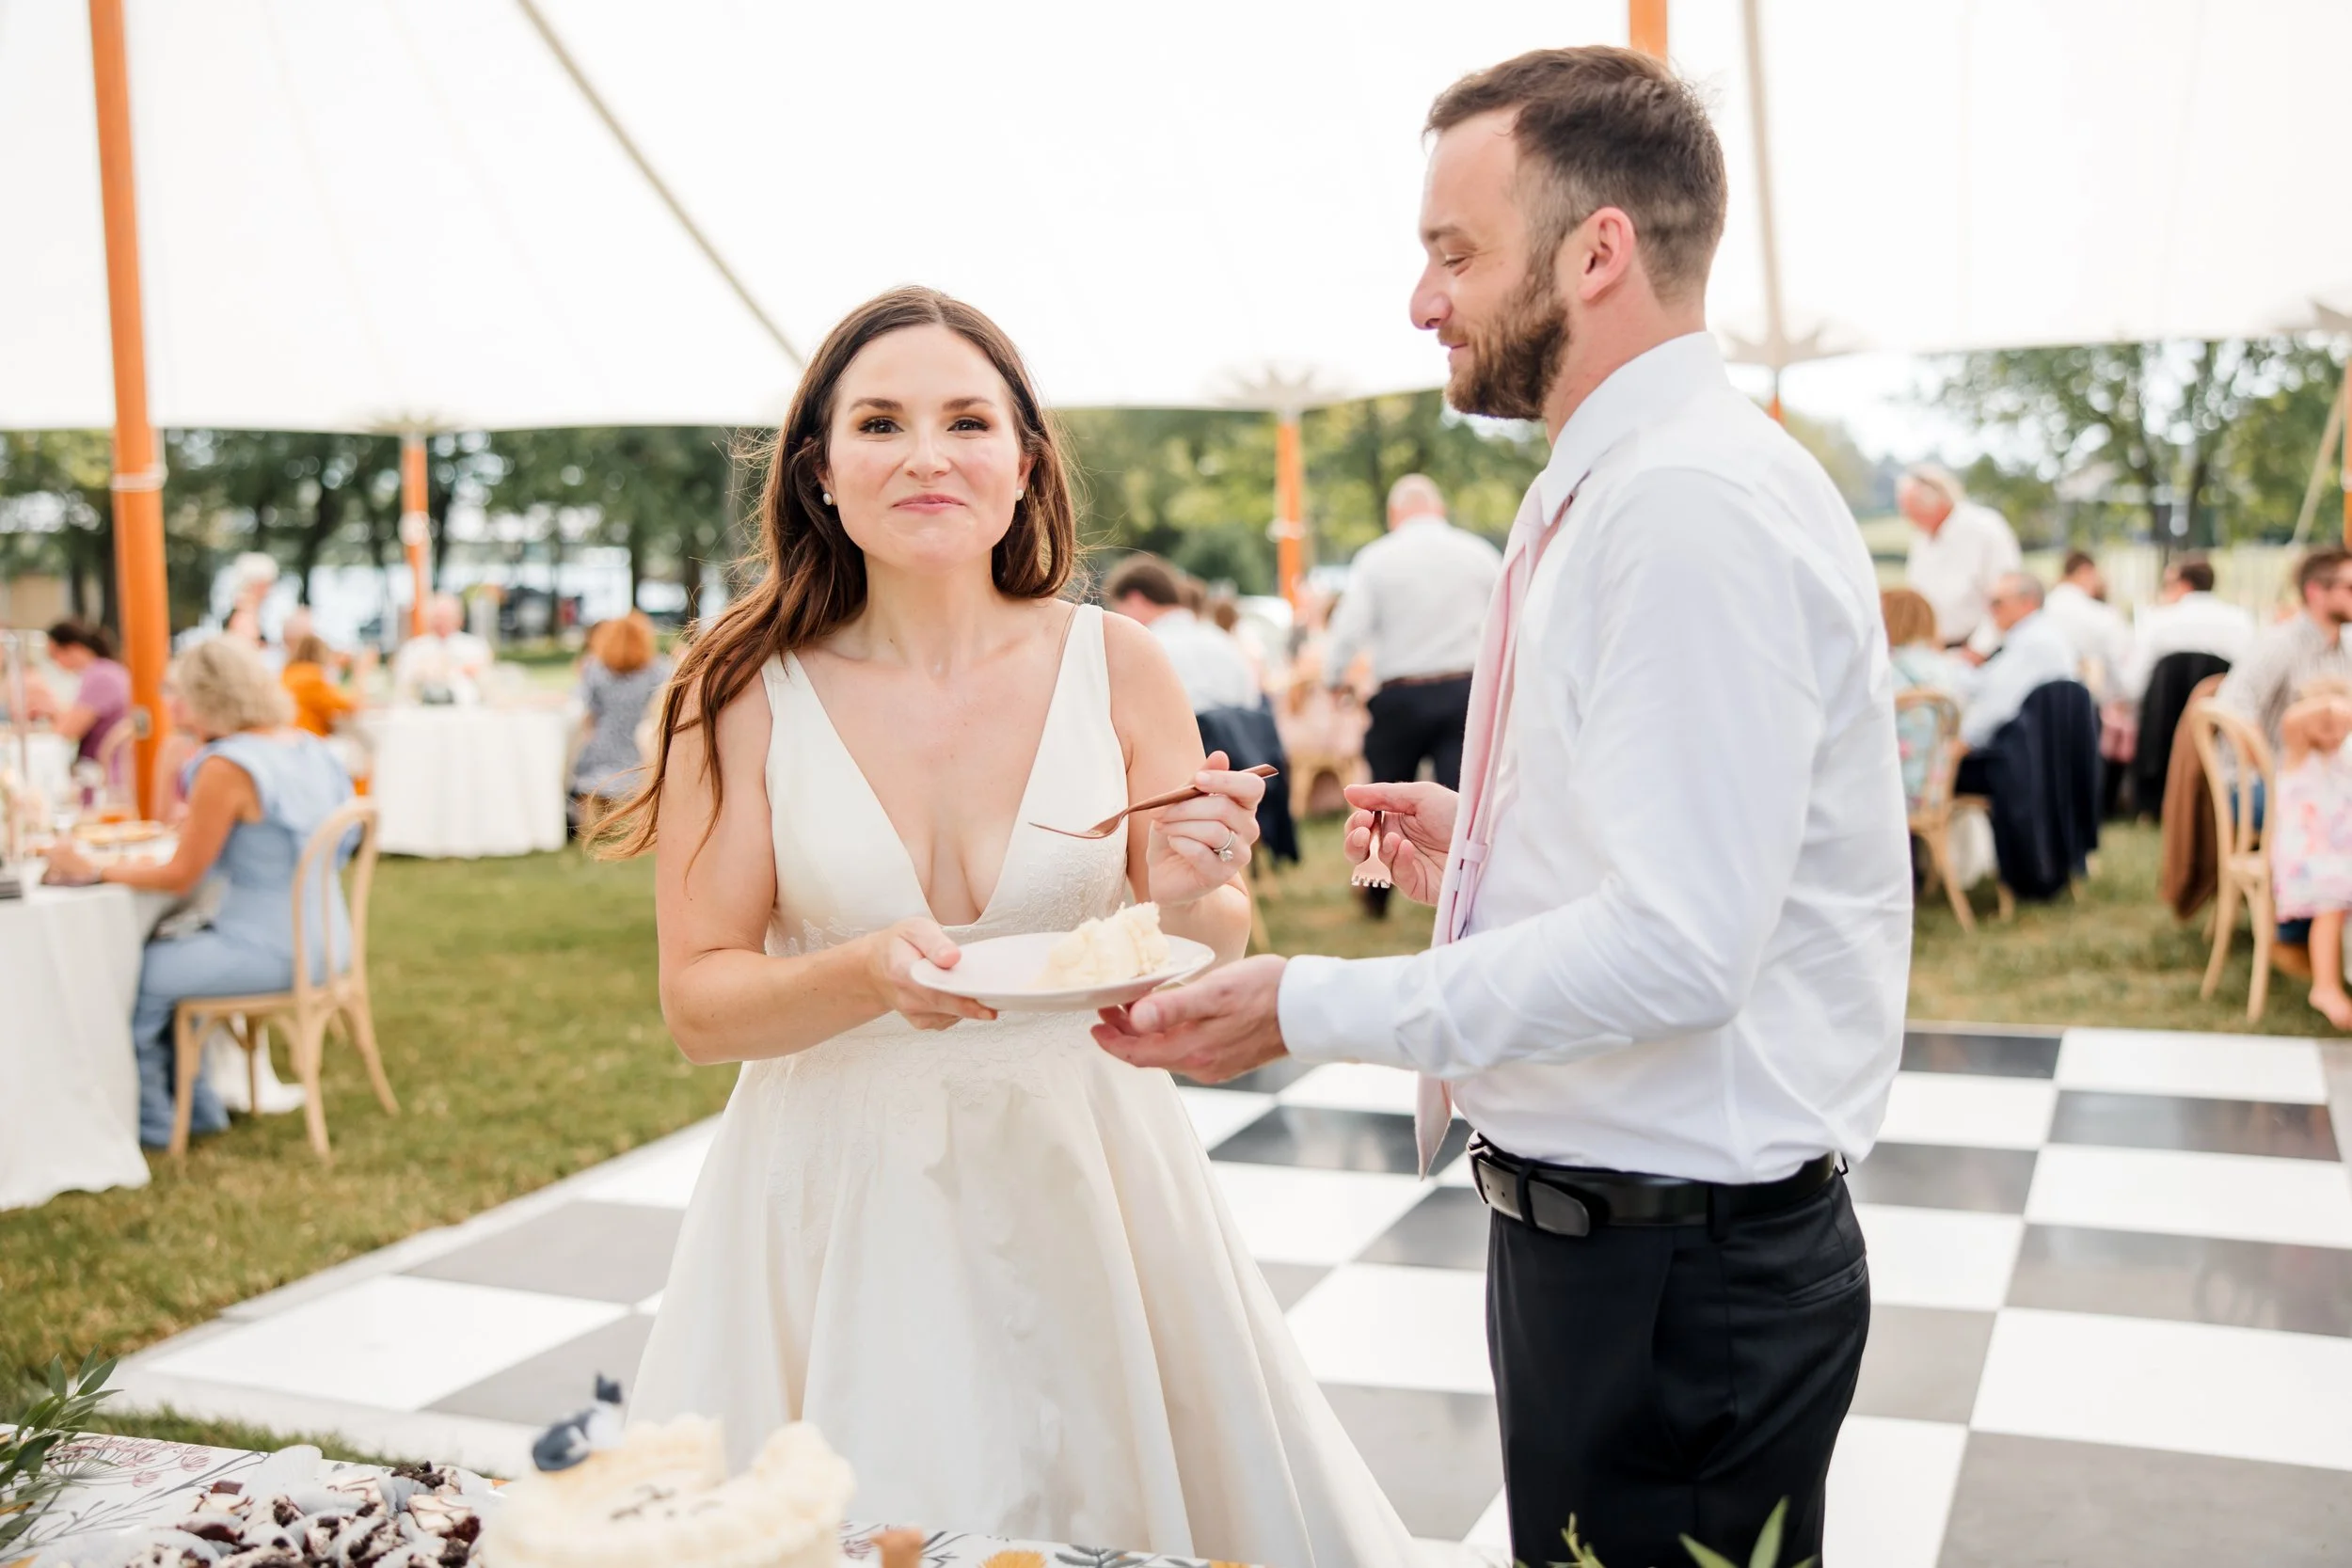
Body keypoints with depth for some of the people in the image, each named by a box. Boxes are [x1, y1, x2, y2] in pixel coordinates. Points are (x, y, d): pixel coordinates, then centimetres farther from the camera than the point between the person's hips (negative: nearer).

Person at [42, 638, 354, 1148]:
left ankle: (150, 1121, 26)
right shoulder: (306, 746, 5)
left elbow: (180, 878, -13)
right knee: (170, 954, 25)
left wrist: (93, 871, -3)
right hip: (320, 941, 9)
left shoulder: (226, 767, -20)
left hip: (273, 952, -9)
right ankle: (197, 1107, 32)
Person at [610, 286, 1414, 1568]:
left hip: (1079, 1169, 1)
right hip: (840, 1191, -1)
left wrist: (1188, 895, -18)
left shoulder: (1117, 665, -5)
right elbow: (696, 1003, -6)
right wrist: (863, 974, -23)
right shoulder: (749, 694, -8)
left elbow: (1212, 964, 3)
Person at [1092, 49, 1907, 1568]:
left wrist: (1310, 1007, -22)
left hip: (1678, 1271, -10)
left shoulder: (1700, 502, -22)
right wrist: (1482, 854, 14)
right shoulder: (1625, 490, 11)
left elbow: (1676, 947, -28)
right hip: (1593, 1221, 10)